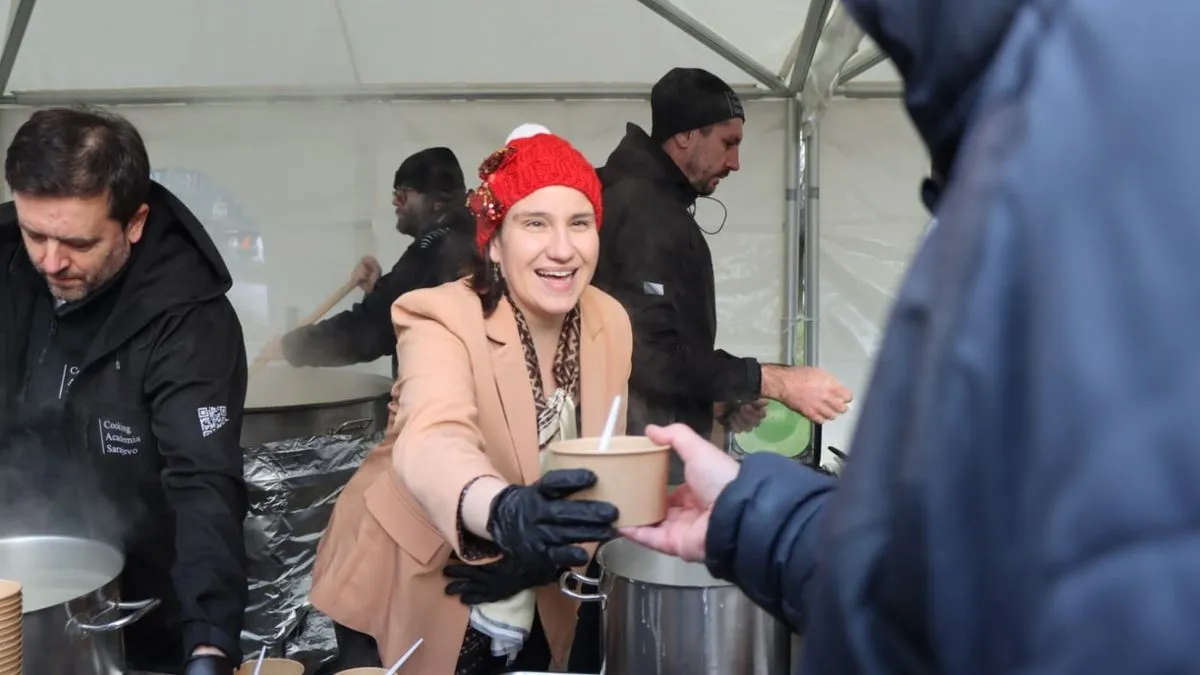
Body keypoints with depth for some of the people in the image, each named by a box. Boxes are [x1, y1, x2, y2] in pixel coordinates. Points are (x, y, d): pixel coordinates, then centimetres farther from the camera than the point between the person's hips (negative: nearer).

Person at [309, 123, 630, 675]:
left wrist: (544, 551, -18)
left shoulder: (610, 324, -6)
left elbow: (596, 466, 0)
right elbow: (432, 443, -42)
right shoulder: (442, 318, -23)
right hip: (408, 606, -4)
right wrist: (505, 512, -63)